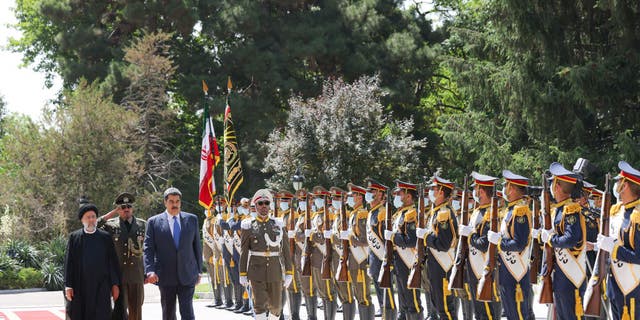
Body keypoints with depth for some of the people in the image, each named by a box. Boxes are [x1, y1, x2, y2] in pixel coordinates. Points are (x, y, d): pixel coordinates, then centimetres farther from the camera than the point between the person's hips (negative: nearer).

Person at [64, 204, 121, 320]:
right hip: (80, 287, 0)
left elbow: (113, 262, 7)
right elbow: (69, 262, 4)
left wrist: (115, 284, 3)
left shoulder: (105, 237, 7)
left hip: (101, 286, 0)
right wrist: (68, 286, -1)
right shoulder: (74, 237, 6)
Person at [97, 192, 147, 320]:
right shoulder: (110, 225, 5)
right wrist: (110, 214, -6)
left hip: (137, 275, 2)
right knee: (120, 309, -9)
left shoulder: (142, 225, 9)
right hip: (118, 274, -2)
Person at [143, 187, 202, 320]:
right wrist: (150, 271, -16)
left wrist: (198, 270, 11)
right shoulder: (154, 222, 2)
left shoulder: (192, 219, 7)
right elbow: (148, 249, -3)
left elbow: (197, 246, 12)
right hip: (166, 277, 0)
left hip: (187, 275, 0)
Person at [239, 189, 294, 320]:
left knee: (276, 306, 9)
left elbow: (285, 250, 6)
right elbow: (244, 252, 1)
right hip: (257, 271, -2)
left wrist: (289, 273, 3)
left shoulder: (278, 225, 6)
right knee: (260, 304, -10)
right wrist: (242, 274, -1)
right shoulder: (249, 226, 0)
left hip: (275, 272, 2)